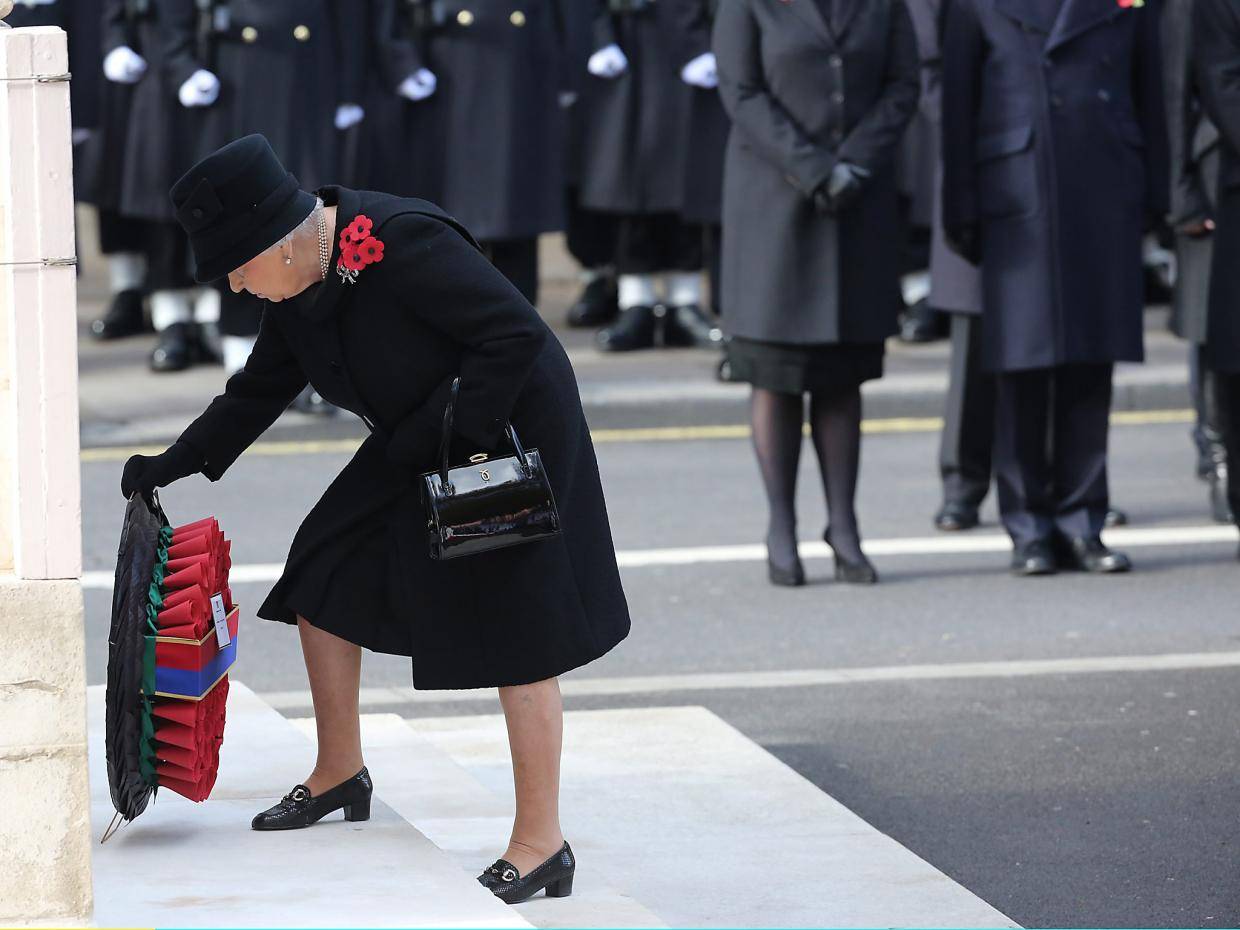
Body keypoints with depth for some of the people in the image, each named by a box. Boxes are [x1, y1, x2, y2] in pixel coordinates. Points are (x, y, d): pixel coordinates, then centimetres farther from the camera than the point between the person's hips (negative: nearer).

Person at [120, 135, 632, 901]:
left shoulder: (401, 247, -30)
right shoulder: (297, 289, -3)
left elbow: (517, 334, -29)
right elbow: (259, 393, 11)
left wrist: (457, 437, -26)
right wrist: (176, 465, 6)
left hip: (508, 433, -9)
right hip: (416, 449, 9)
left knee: (516, 636, -6)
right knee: (322, 577, 11)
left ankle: (542, 848, -1)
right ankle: (340, 774, 28)